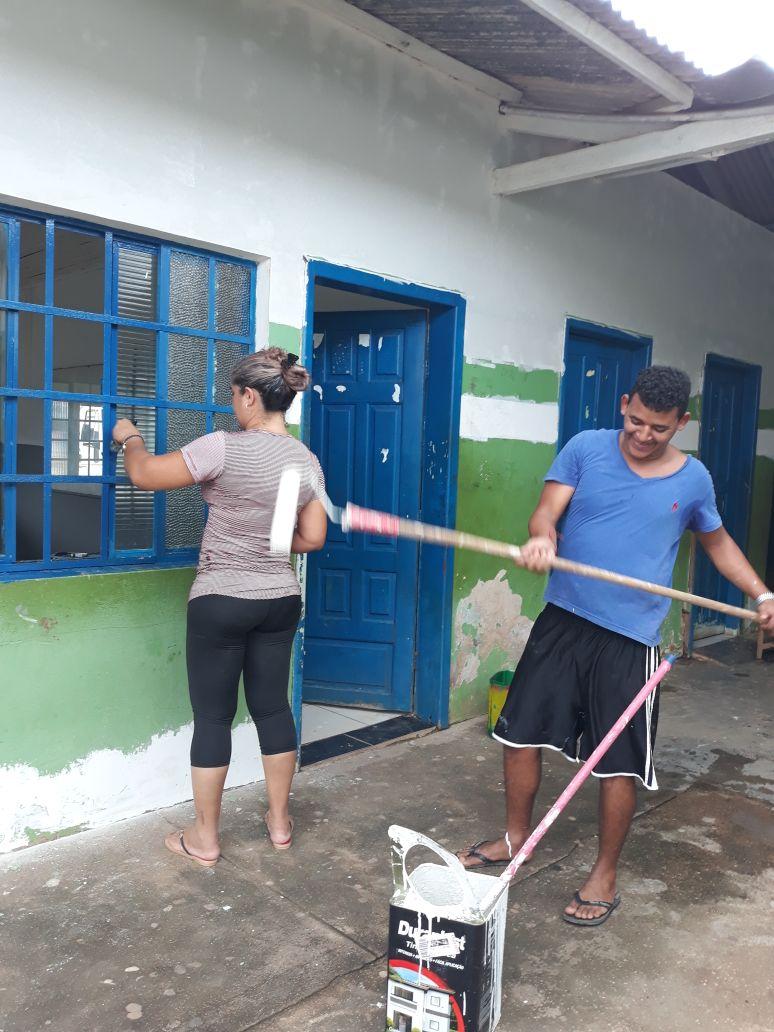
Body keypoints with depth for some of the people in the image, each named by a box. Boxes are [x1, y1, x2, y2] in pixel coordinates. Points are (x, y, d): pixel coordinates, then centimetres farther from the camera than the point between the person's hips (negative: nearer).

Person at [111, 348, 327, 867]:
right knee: (273, 706, 16)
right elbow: (312, 538, 4)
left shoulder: (224, 448, -19)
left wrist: (131, 438, 11)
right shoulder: (308, 461, 0)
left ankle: (204, 839, 21)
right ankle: (280, 821, 30)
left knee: (213, 717, 7)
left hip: (220, 602, -5)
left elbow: (145, 476, -9)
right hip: (280, 601, 5)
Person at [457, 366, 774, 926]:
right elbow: (547, 511, -7)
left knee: (620, 763, 3)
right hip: (562, 623, 2)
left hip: (630, 639, -1)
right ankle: (516, 837, 34)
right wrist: (542, 538, -31)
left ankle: (604, 877, 25)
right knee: (520, 733, 9)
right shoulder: (586, 448, -1)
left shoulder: (693, 480, 2)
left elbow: (717, 541, 18)